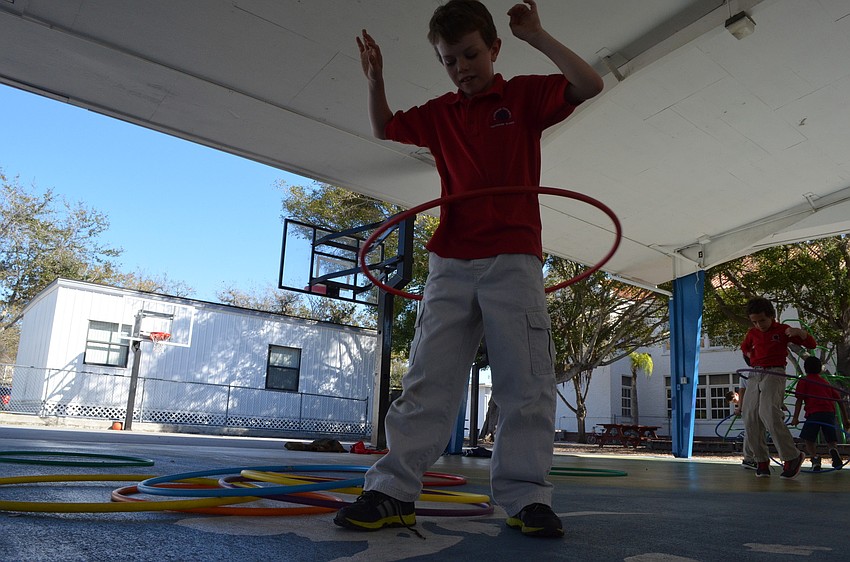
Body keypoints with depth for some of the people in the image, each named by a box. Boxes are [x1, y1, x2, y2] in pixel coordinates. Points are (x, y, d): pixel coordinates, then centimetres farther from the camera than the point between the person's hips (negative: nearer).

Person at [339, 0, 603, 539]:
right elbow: (385, 127, 27)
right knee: (428, 379, 0)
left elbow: (589, 85, -6)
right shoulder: (439, 114, 17)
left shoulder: (525, 95, 7)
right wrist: (376, 80, 9)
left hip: (514, 261, -3)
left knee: (526, 382, -4)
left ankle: (526, 497, 4)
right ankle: (393, 492, 1)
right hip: (450, 263, 3)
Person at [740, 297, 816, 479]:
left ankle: (792, 456, -20)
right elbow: (744, 348, 37)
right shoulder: (752, 333, 16)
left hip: (774, 374, -5)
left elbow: (811, 344, 1)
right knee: (750, 419, -2)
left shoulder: (782, 330, 3)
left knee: (768, 413, -27)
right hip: (754, 375, 6)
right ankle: (761, 461, 8)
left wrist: (799, 332, -17)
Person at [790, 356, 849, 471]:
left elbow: (799, 400, 1)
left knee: (808, 440, 5)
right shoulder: (826, 382, 26)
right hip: (830, 413, 4)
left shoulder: (803, 381, 12)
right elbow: (840, 400, 22)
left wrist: (795, 417, -3)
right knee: (831, 441, 11)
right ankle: (834, 450, -22)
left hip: (814, 413, -4)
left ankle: (814, 457, -21)